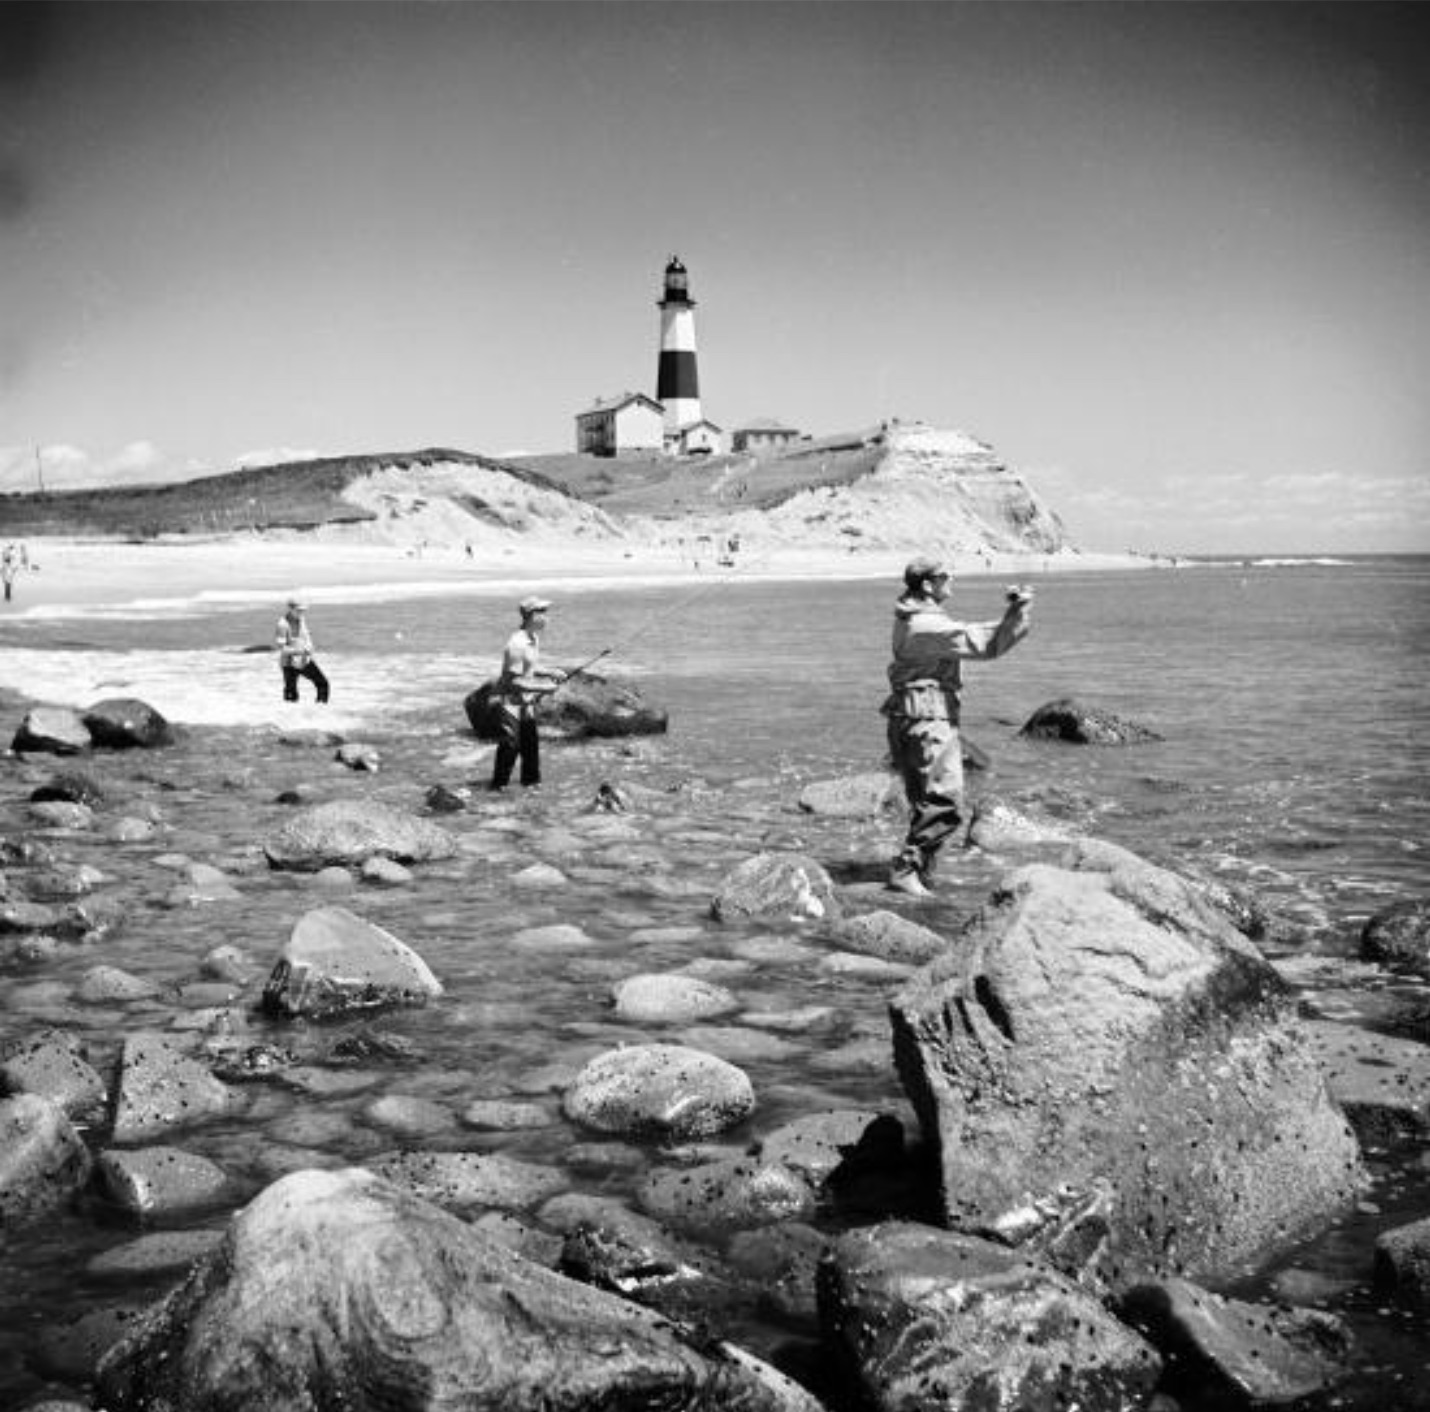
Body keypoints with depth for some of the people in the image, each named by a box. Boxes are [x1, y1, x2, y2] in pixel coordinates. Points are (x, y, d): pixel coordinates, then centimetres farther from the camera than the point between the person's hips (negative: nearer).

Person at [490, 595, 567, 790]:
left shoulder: (534, 639, 4)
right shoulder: (517, 644, -26)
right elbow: (514, 682, -24)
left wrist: (550, 672, 3)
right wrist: (542, 688, -22)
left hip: (526, 702, 9)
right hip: (510, 701, -9)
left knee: (530, 742, 14)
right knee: (510, 744, -8)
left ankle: (531, 779, 27)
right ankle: (499, 783, 2)